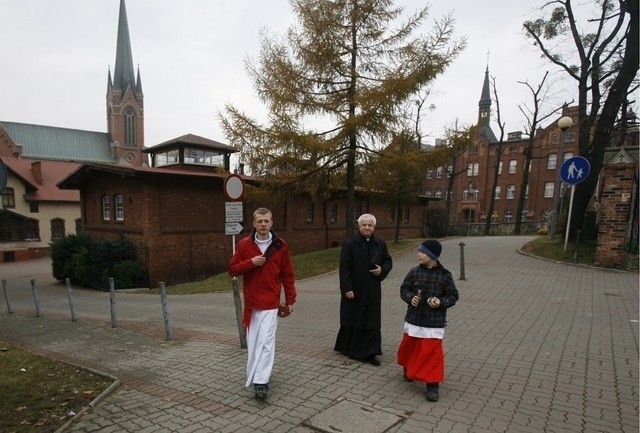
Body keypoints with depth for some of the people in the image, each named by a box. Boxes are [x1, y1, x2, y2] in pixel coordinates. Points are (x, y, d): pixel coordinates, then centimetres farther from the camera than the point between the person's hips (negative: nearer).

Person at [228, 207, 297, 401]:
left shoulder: (280, 245, -1)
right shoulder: (244, 244, 1)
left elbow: (287, 275, 4)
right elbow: (232, 269, 1)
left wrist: (290, 299, 3)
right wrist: (250, 262, -15)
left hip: (270, 301, -2)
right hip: (251, 301, 2)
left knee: (265, 341, -8)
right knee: (253, 341, 11)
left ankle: (261, 382, -4)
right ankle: (255, 376, 27)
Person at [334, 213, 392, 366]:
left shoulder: (380, 244, 6)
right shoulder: (349, 243, -9)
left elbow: (388, 261, 16)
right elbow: (344, 267, -11)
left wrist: (382, 270, -6)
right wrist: (347, 288, -16)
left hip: (372, 290, 4)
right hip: (354, 290, -4)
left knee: (372, 322, 5)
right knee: (352, 320, 9)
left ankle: (369, 353, 15)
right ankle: (347, 348, 30)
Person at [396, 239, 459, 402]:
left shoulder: (444, 276, -9)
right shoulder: (414, 272, -4)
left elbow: (453, 296, -2)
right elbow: (404, 289, 5)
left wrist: (441, 302, -20)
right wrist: (410, 298, -15)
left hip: (434, 322, -3)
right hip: (414, 319, 3)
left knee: (432, 352, -3)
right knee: (410, 347, 17)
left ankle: (433, 385, 9)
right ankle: (409, 370, 44)